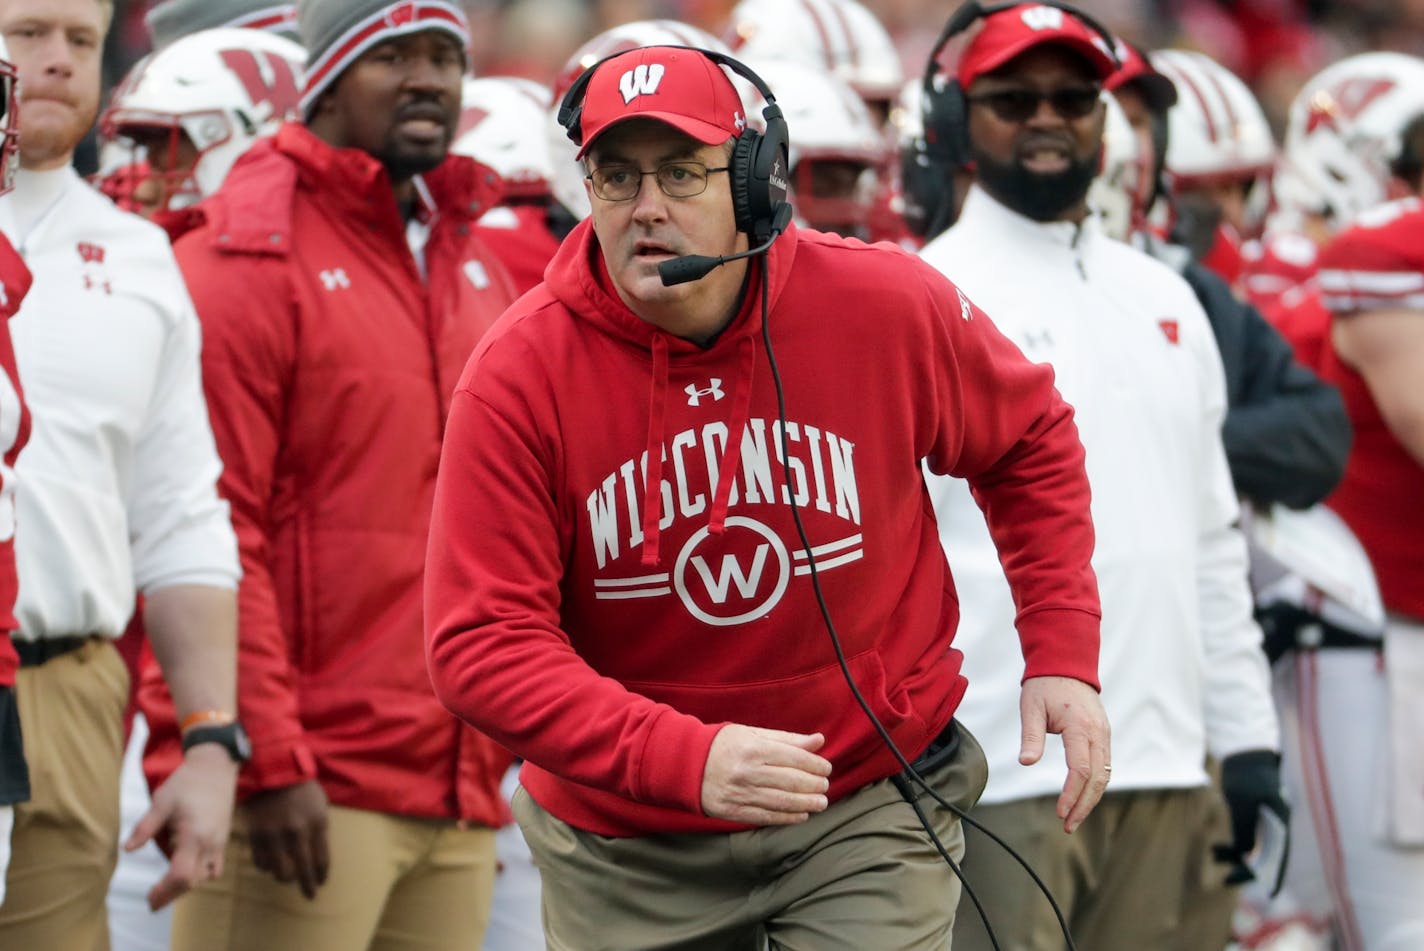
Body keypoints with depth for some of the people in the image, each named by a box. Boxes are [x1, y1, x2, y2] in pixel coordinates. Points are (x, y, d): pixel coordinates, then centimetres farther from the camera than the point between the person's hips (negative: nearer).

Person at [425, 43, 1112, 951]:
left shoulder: (887, 307, -10)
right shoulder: (519, 375, -16)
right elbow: (484, 644, -20)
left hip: (868, 805, 0)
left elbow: (1032, 442, 9)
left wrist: (1063, 655, 0)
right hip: (627, 845, 0)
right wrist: (686, 757, -32)